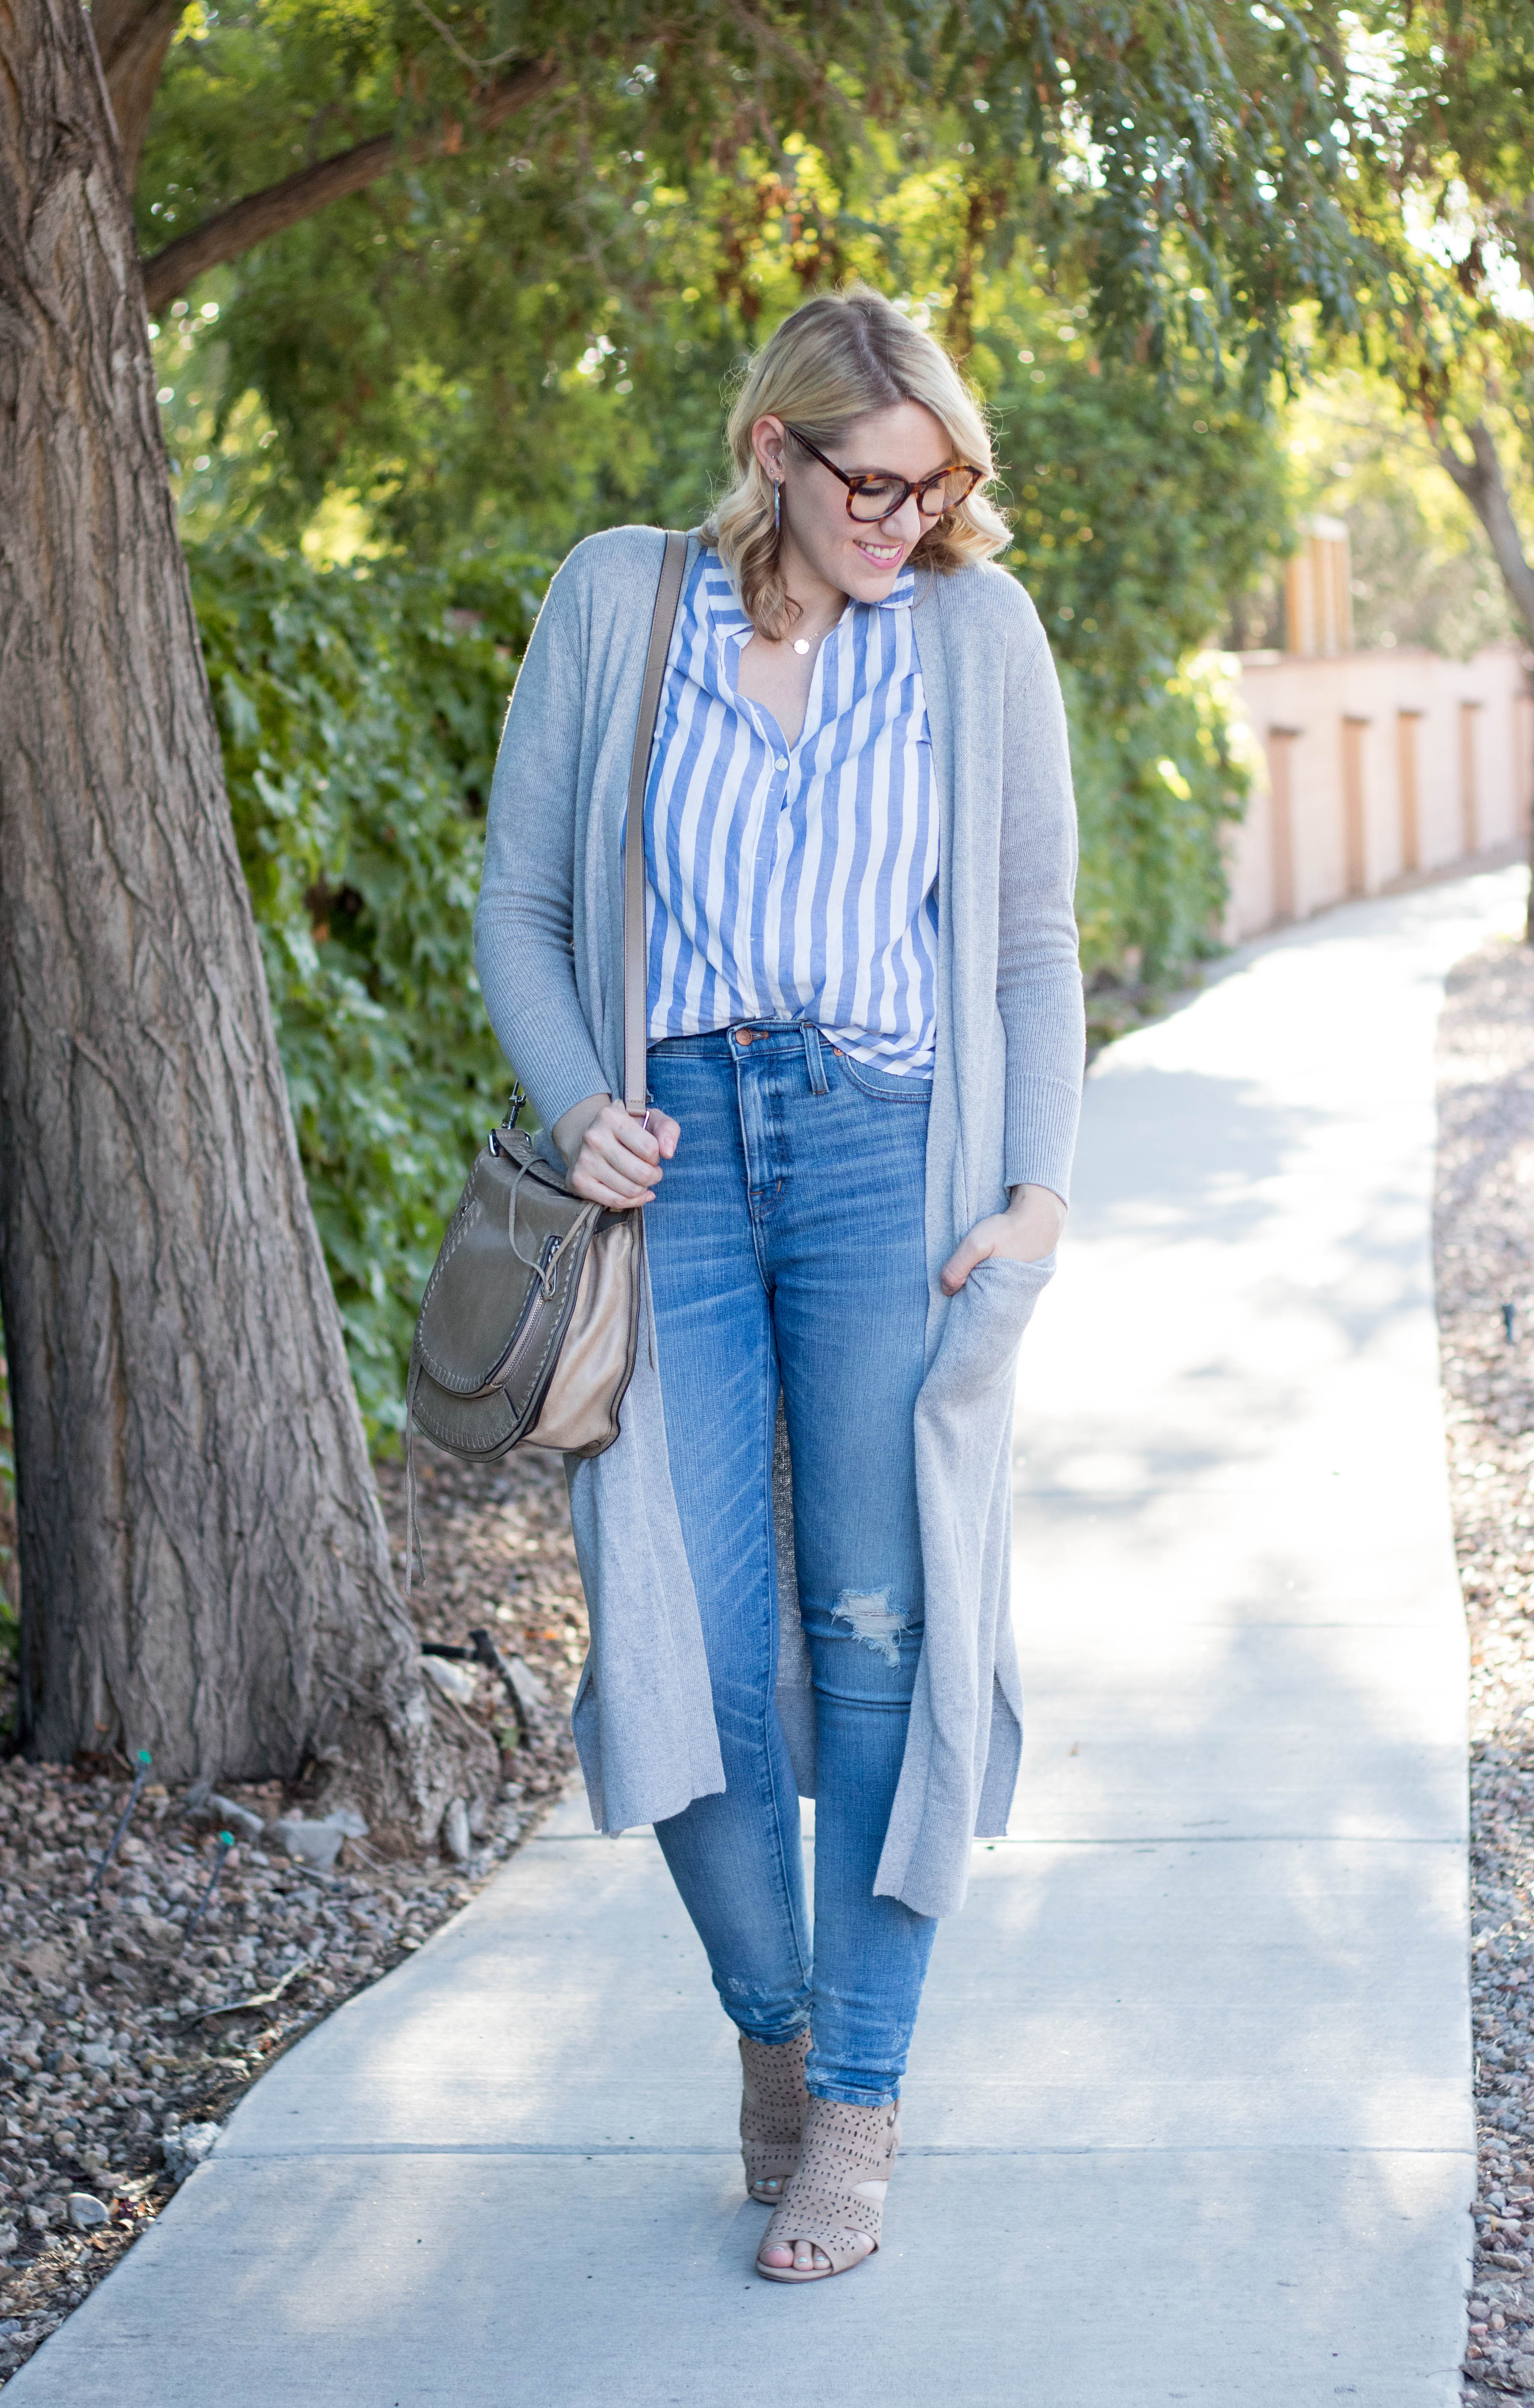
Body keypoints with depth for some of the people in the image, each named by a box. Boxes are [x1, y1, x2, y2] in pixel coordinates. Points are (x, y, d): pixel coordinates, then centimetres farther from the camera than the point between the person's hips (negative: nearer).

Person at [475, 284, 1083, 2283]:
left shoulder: (977, 632, 6)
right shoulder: (616, 604, 5)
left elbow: (1035, 939, 11)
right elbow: (521, 903, 10)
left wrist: (1044, 1185, 0)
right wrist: (574, 1106, -6)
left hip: (889, 1151, 0)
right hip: (673, 1152, 0)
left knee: (881, 1624, -4)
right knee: (692, 1635, -4)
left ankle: (858, 2101, 8)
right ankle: (768, 2022, 20)